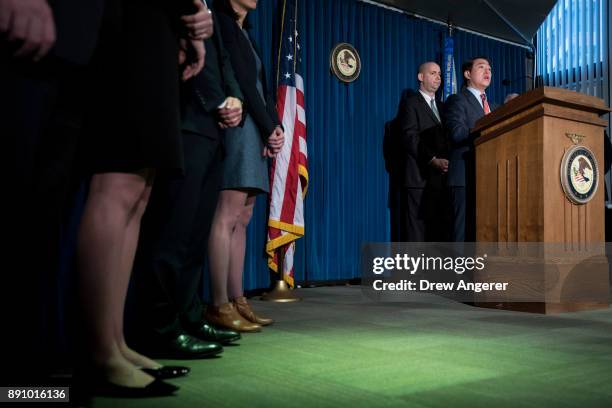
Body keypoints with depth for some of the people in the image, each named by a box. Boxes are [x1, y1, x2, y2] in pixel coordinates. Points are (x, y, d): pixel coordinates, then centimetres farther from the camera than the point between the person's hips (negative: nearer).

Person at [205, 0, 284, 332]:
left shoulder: (242, 32, 26)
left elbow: (258, 85, 16)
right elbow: (240, 81, -9)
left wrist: (275, 127, 1)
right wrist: (269, 129, -7)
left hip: (256, 131, 9)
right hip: (237, 126, -9)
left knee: (241, 219, 4)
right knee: (228, 215, -14)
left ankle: (237, 301, 5)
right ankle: (219, 306, -13)